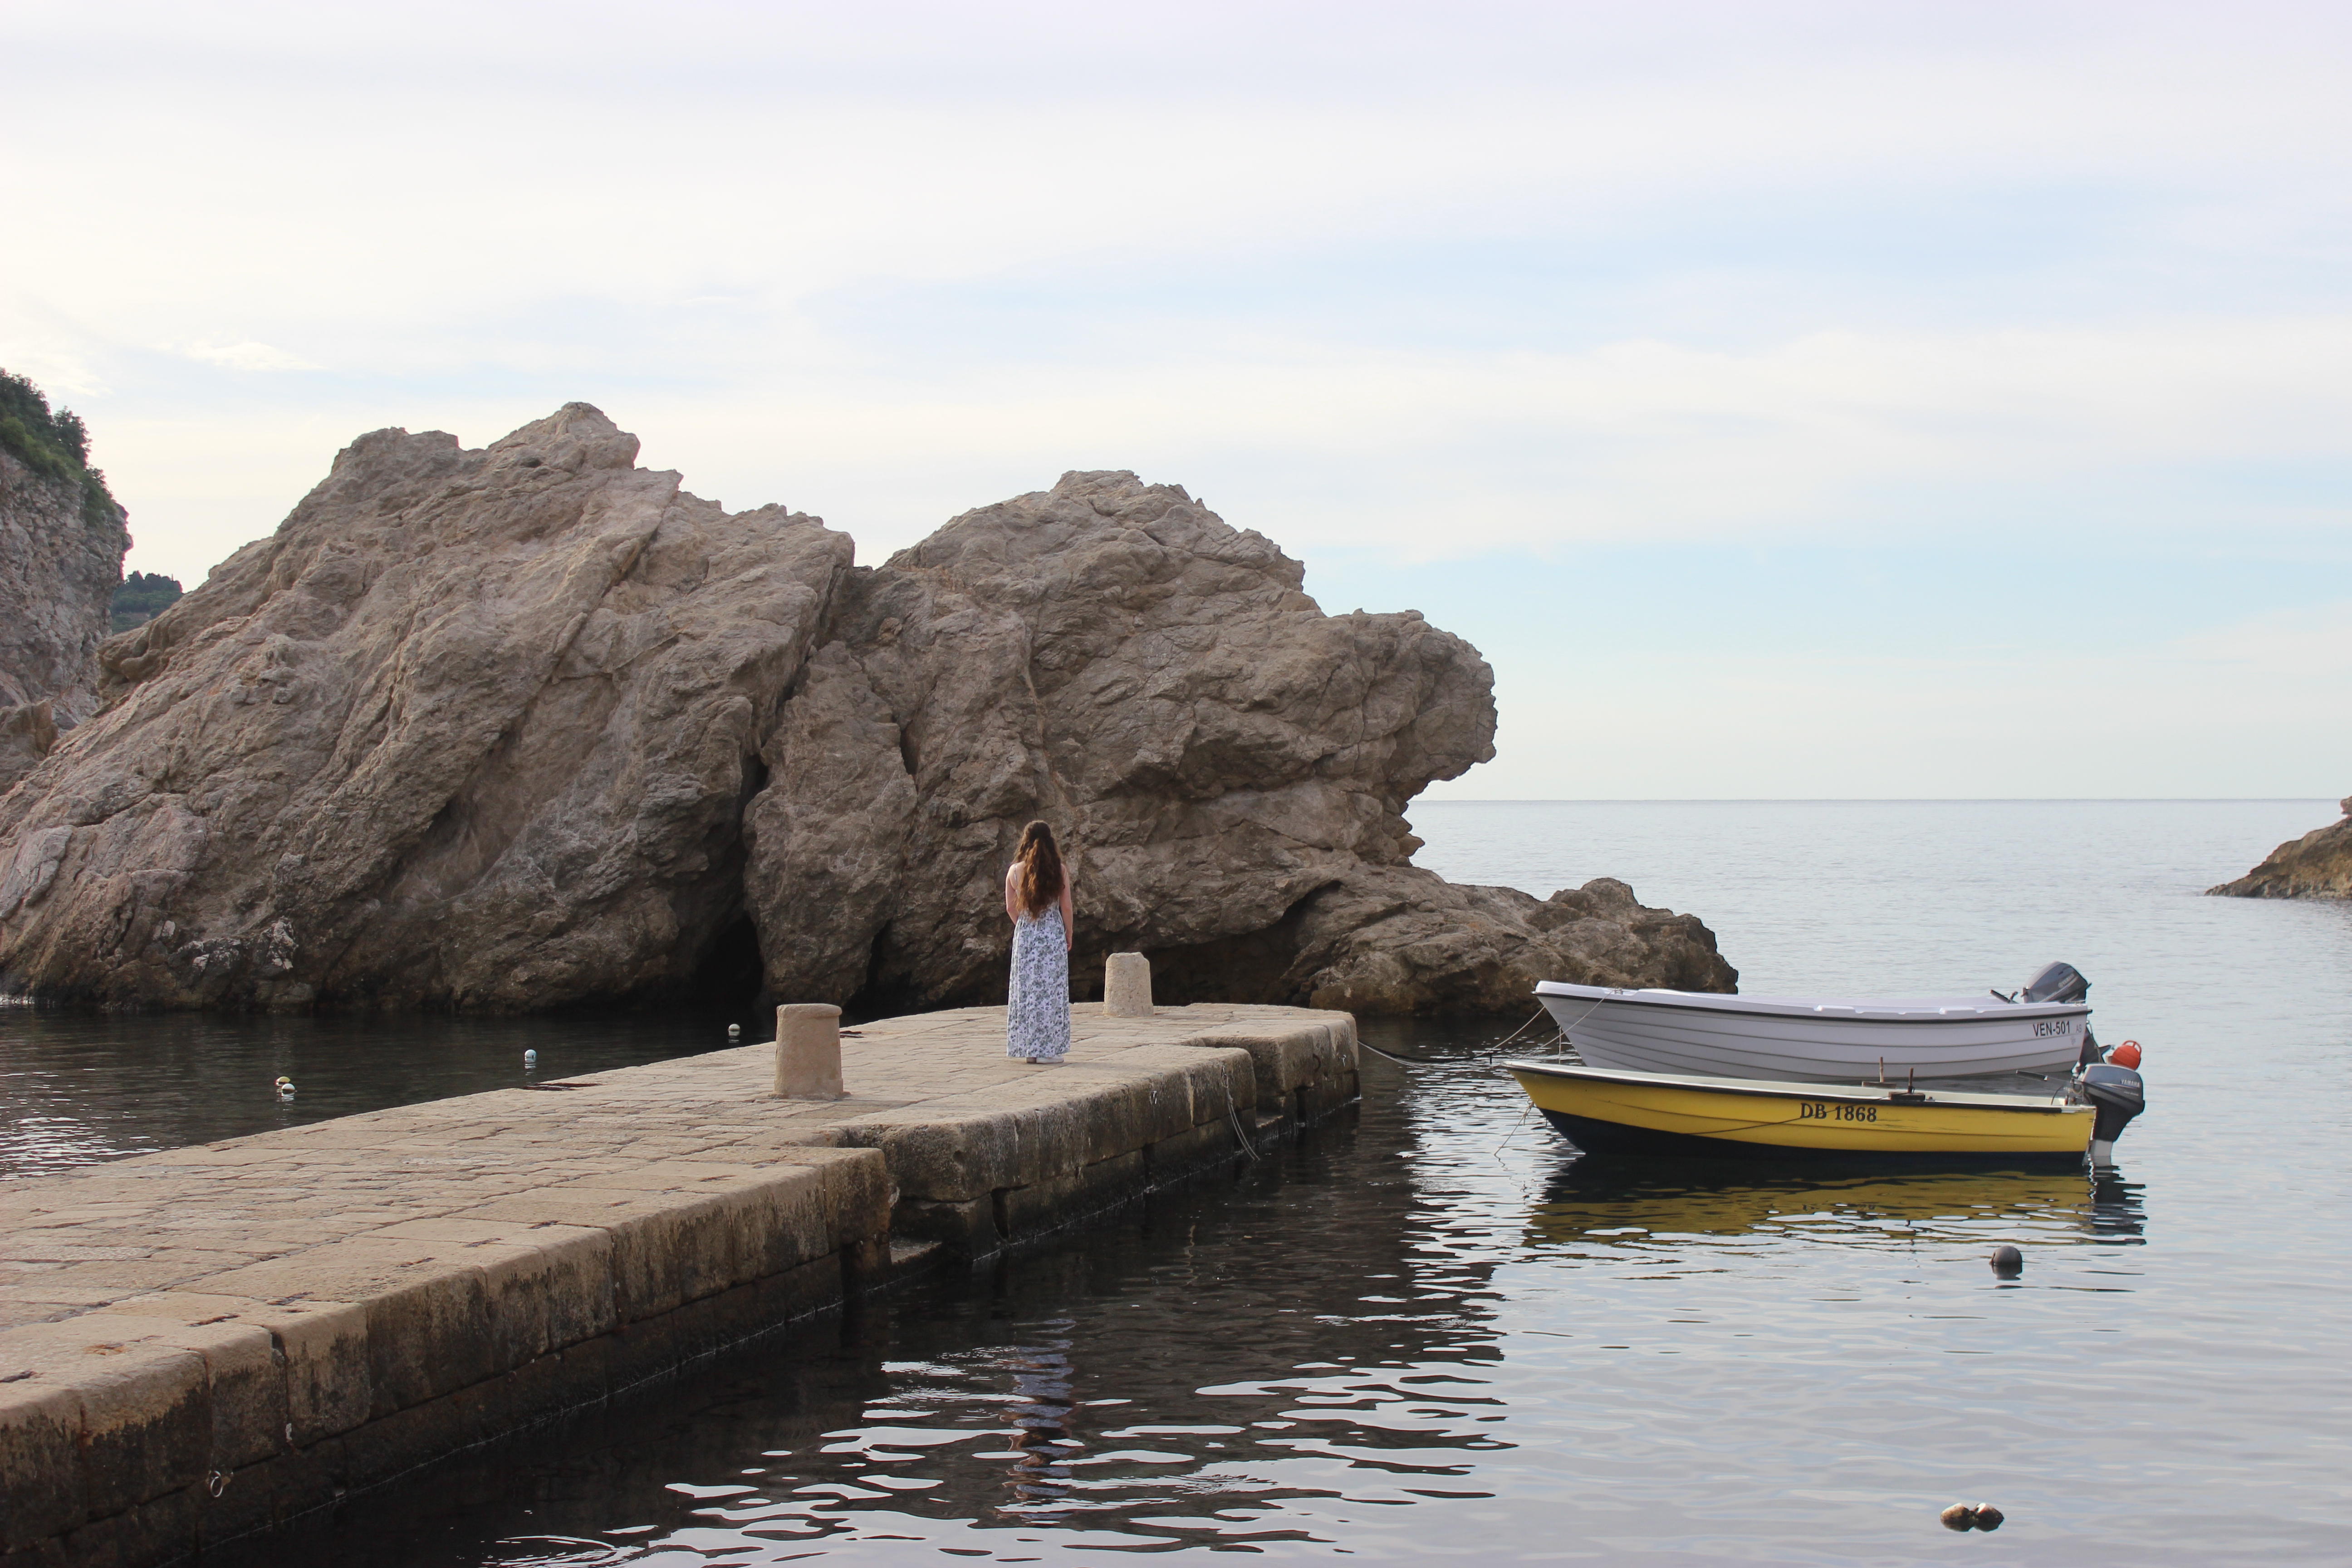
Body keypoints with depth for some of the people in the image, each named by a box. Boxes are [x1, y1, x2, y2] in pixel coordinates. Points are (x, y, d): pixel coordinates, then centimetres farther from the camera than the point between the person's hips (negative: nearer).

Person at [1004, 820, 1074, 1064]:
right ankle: (1046, 1050, 1)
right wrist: (1070, 933, 13)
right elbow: (1066, 907, -2)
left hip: (1024, 935, 2)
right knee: (1051, 989, 2)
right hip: (1053, 934, -2)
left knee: (1026, 989, 8)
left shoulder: (1015, 871, -1)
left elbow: (1011, 908, 4)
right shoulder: (1060, 870, -5)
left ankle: (1027, 1047, 11)